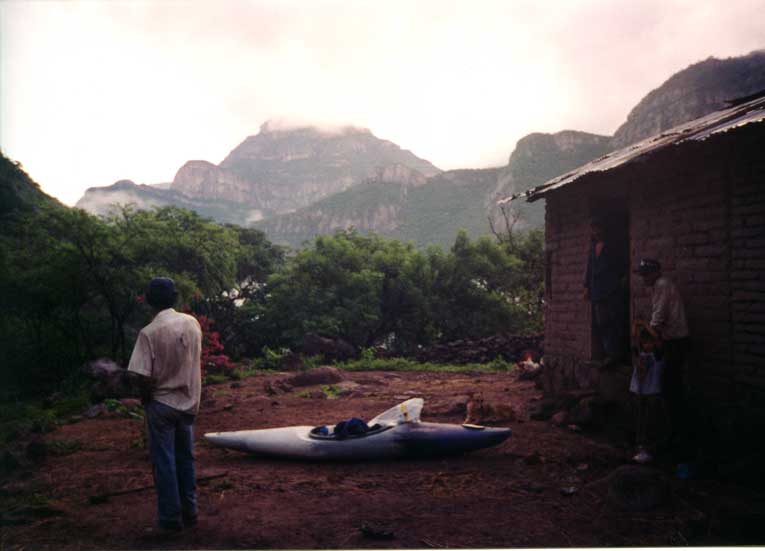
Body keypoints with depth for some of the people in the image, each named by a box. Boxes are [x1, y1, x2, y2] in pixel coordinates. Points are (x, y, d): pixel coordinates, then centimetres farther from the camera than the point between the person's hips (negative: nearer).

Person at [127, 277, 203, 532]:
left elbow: (144, 378, -17)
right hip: (188, 402, 4)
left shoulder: (149, 332, -17)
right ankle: (189, 512, 23)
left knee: (164, 462, 6)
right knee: (186, 459, 16)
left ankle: (171, 518, 12)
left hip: (162, 404, -4)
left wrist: (145, 399, -2)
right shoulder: (192, 323, -3)